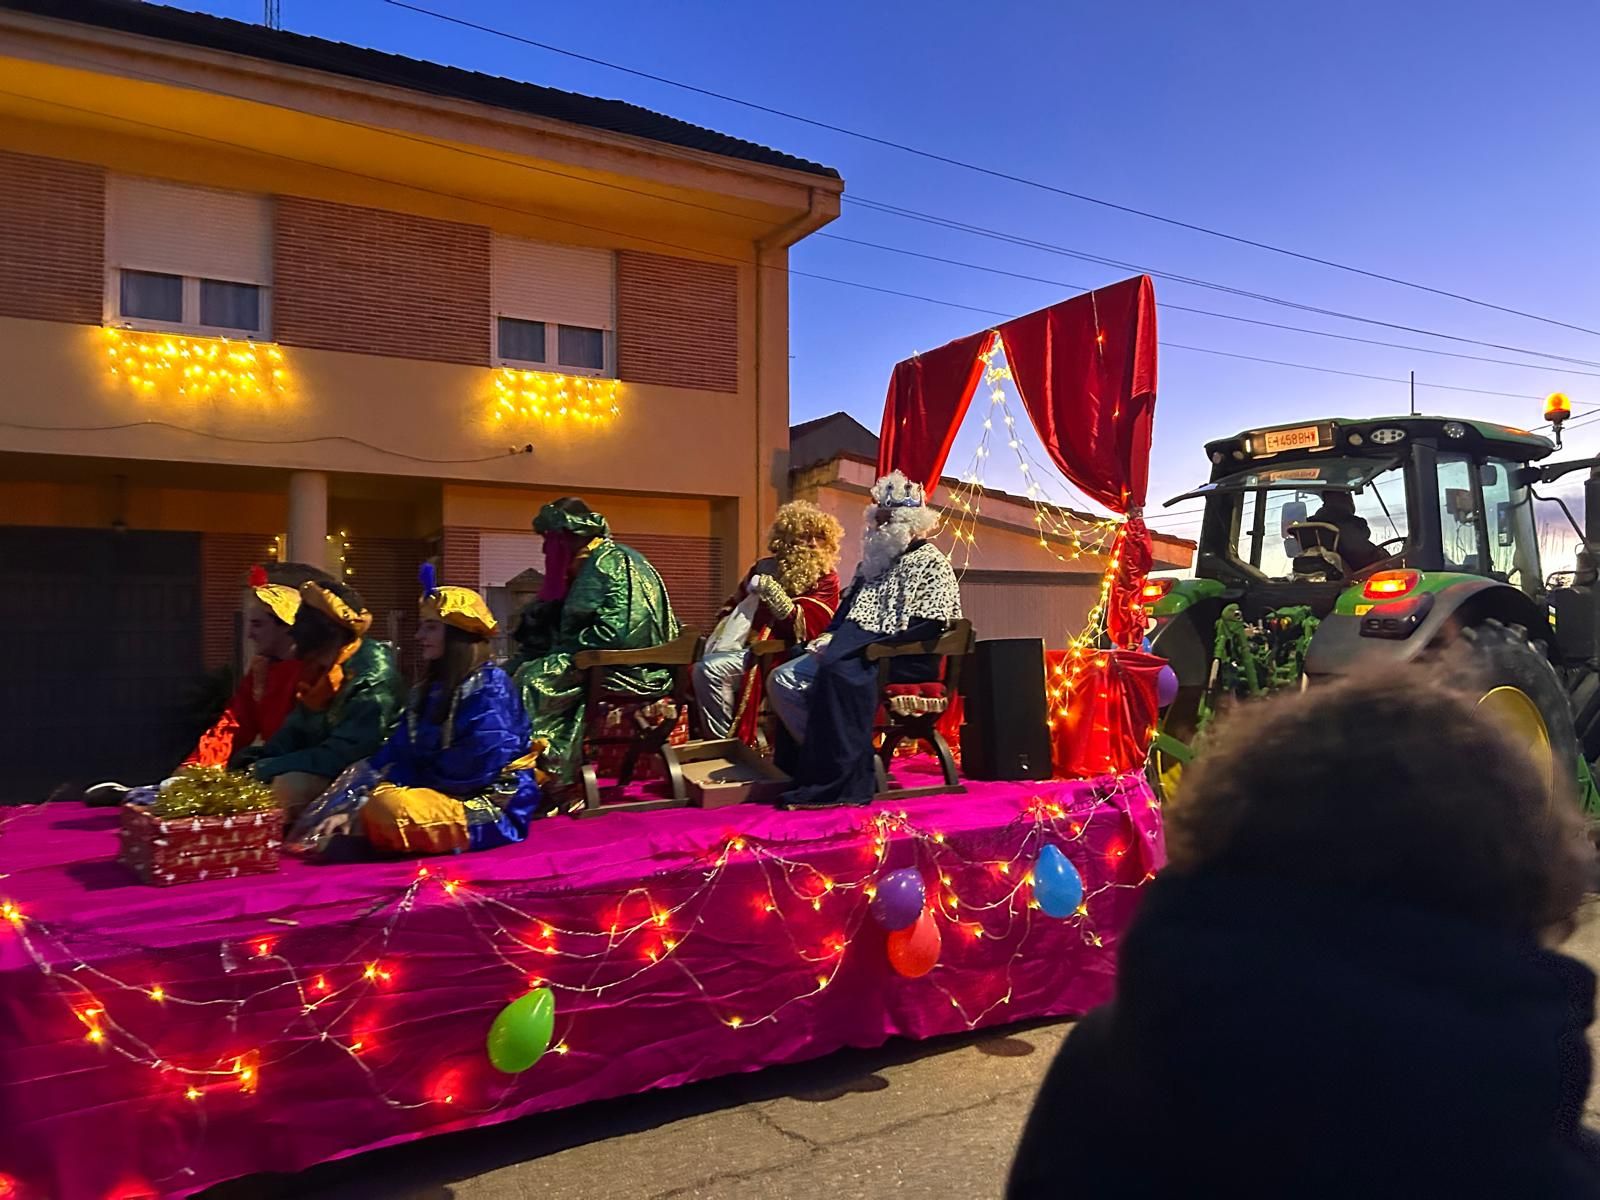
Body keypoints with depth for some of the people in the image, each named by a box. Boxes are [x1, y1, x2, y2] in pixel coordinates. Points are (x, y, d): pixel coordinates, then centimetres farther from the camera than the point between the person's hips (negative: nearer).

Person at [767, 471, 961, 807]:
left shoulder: (929, 563, -3)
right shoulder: (874, 560, 22)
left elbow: (928, 628, -14)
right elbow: (847, 607, 26)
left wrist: (871, 649, -20)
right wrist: (830, 636, 5)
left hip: (901, 659, -9)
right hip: (853, 649, 9)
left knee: (838, 674, -37)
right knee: (782, 680, -9)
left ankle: (838, 780, -29)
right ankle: (819, 757, -8)